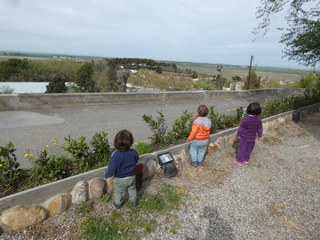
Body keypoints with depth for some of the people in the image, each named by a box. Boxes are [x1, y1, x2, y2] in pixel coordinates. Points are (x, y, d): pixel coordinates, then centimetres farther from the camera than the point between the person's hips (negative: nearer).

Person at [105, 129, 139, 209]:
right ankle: (134, 202, 48)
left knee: (118, 192, 25)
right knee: (132, 190, 28)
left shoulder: (115, 155, -33)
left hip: (119, 179, -2)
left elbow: (112, 169, -28)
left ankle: (118, 204, 47)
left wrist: (107, 175, -7)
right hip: (131, 177, 3)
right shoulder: (133, 152, -20)